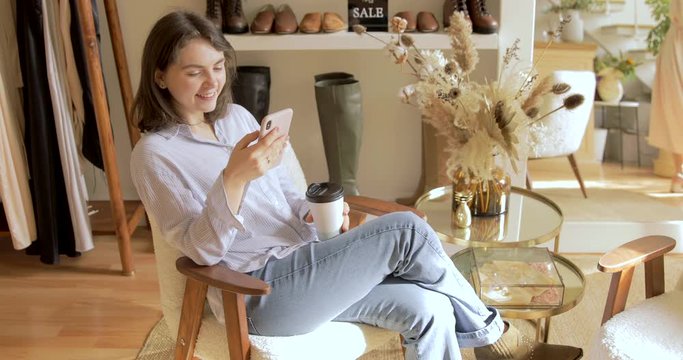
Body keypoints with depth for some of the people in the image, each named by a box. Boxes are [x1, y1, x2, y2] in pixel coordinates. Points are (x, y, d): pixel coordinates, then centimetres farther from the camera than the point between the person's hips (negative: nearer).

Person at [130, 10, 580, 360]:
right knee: (407, 231, -19)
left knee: (426, 309, -15)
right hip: (262, 294, -7)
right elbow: (202, 249, -16)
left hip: (301, 264, 7)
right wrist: (234, 178, -31)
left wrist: (312, 213, -3)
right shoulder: (155, 155, -7)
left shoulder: (236, 117, 13)